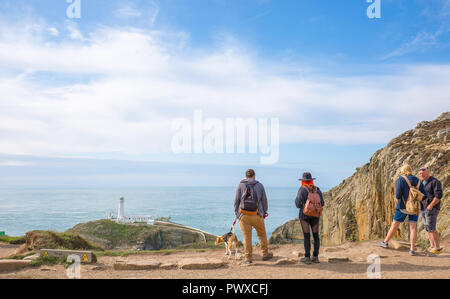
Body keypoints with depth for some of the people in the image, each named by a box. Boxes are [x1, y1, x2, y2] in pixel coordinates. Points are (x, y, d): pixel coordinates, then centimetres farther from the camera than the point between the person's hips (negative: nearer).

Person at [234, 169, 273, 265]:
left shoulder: (241, 185, 2)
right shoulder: (259, 185, 5)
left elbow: (236, 201, 1)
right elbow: (264, 200, 9)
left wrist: (236, 213, 10)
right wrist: (265, 212, 23)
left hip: (244, 215, 0)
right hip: (257, 215, 1)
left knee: (247, 237, 4)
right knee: (262, 235, 17)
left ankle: (248, 258, 6)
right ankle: (265, 254, 27)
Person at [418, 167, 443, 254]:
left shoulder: (435, 182, -11)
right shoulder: (422, 183, 14)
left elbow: (438, 195, -19)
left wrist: (431, 205, -24)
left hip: (432, 208, -8)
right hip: (424, 209, 8)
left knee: (431, 228, -11)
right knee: (427, 228, 7)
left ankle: (437, 248, -4)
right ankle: (432, 246, 13)